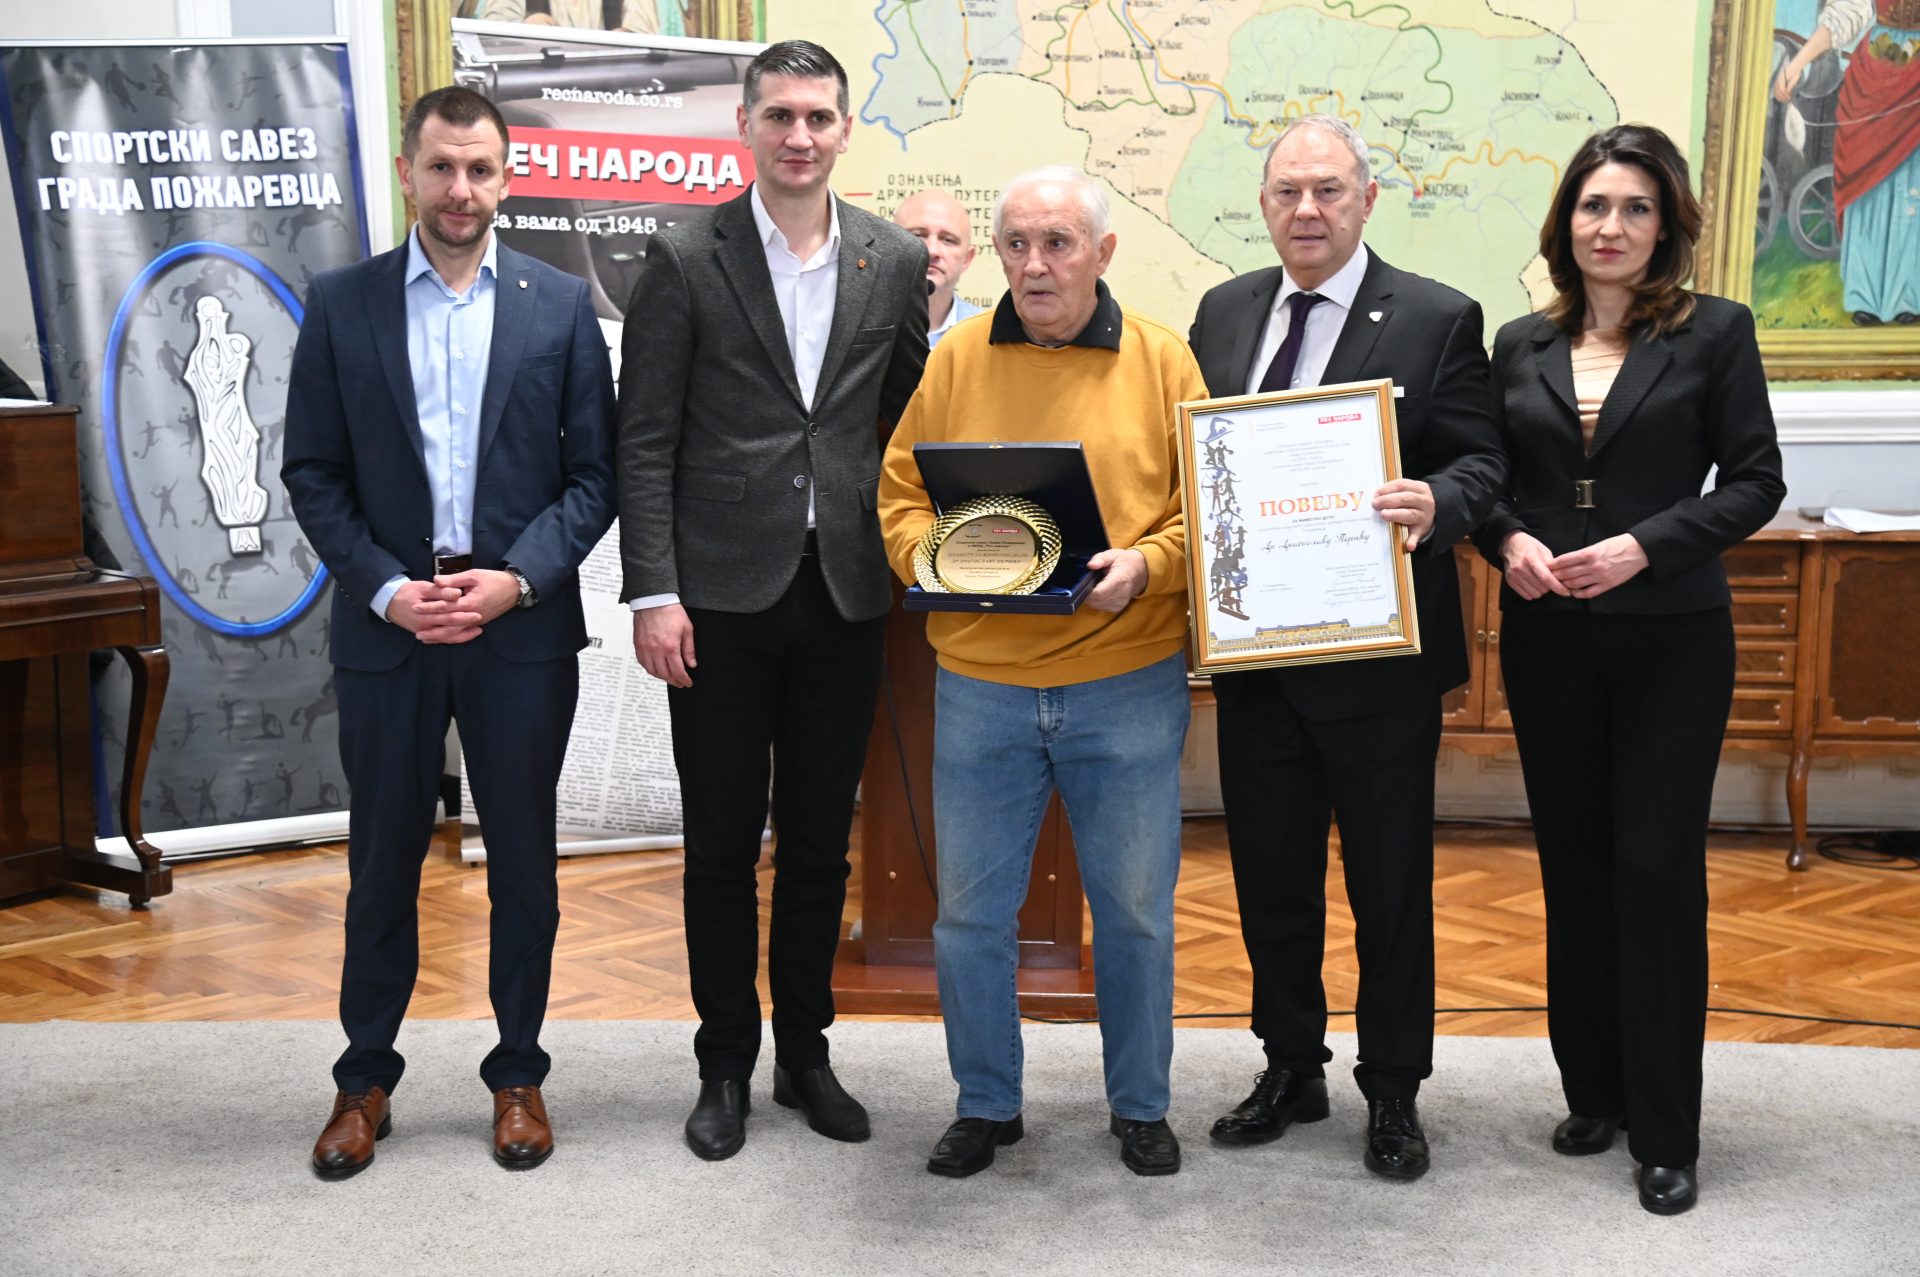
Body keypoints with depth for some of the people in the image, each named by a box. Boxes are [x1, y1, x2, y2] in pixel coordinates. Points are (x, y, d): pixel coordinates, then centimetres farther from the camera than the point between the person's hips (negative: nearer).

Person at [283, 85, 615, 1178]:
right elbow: (313, 473, 2)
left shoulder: (561, 305, 2)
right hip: (387, 625, 0)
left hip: (524, 627, 0)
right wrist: (387, 588, -11)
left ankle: (519, 1075, 24)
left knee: (524, 861, 9)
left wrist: (518, 578, -12)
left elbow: (595, 472, 1)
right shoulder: (342, 304, 3)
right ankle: (365, 1081, 24)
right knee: (384, 859, 10)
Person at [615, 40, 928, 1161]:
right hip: (723, 595, -2)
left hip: (844, 595, 3)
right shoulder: (686, 259, -2)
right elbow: (646, 440, -4)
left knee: (821, 843, 12)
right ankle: (727, 1065, 21)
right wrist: (654, 593, -10)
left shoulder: (897, 262, 6)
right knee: (723, 846, 7)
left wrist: (901, 565, 5)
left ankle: (806, 1050, 28)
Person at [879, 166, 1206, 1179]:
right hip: (979, 685, 1)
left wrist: (1145, 566, -17)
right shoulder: (956, 362, 5)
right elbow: (901, 495, 8)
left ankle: (1140, 1106, 28)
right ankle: (986, 1105, 27)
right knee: (970, 912, 8)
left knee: (1135, 908, 9)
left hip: (1127, 684, -1)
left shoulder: (1163, 362, 1)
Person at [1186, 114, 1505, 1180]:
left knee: (1390, 881, 8)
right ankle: (1290, 1071, 32)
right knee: (1269, 872, 15)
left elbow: (1480, 461, -7)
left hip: (1378, 653, -4)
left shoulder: (1436, 319, -6)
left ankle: (1392, 1091, 25)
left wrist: (1436, 502, -29)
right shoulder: (1224, 312, 9)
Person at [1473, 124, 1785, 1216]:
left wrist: (1644, 546, -17)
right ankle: (1594, 1092, 25)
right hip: (1547, 637, 4)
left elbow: (1755, 482, -5)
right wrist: (1508, 538, -9)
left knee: (1658, 868, -2)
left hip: (1670, 638, -3)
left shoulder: (1714, 333, -2)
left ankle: (1666, 1131, 9)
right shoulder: (1523, 346, 7)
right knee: (1574, 865, 10)